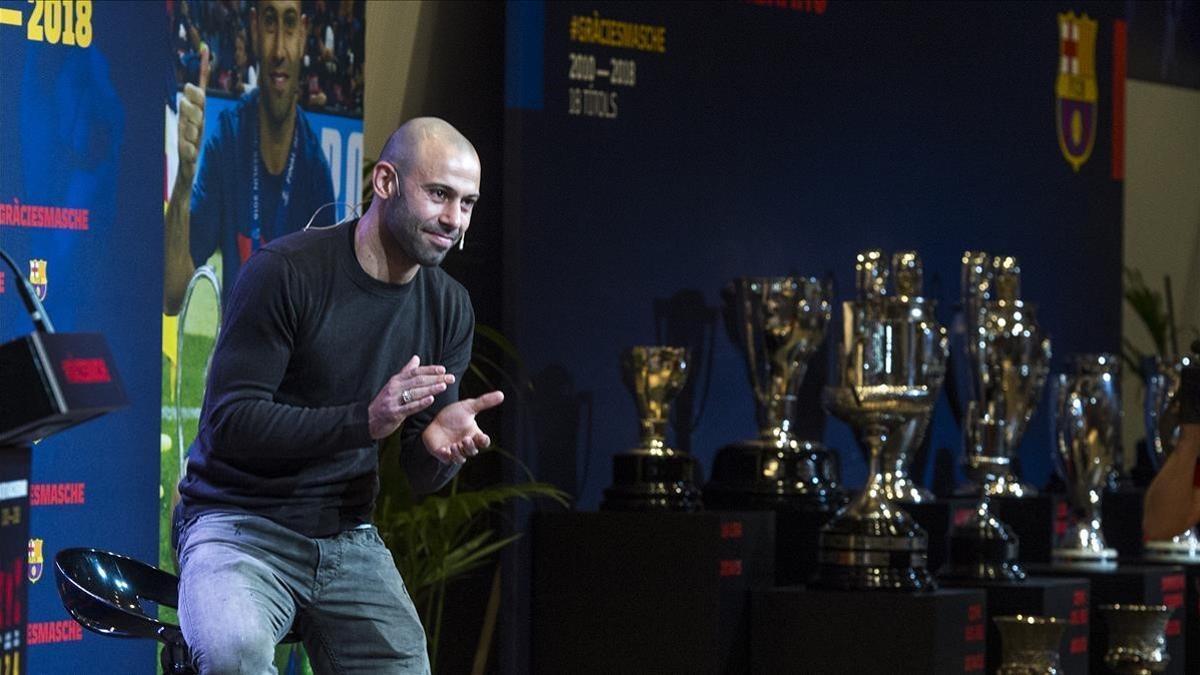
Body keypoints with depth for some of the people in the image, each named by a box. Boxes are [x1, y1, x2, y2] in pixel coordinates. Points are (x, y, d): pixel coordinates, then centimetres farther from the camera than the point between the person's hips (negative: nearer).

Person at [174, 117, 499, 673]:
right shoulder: (287, 271, -12)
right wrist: (365, 421, -28)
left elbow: (420, 477, 10)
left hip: (349, 542, 6)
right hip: (241, 524, -6)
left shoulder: (449, 308, 7)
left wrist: (440, 444, -15)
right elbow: (229, 423, -18)